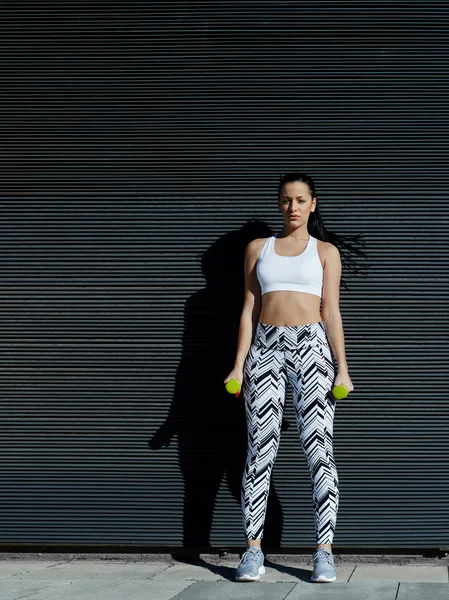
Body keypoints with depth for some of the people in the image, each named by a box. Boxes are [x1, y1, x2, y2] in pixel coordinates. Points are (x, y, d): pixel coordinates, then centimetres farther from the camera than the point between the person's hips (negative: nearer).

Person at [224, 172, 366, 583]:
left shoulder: (325, 251, 11)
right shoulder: (258, 248, 16)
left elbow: (331, 311, 5)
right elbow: (249, 310, 13)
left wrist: (342, 368, -4)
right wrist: (239, 365, 4)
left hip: (312, 348, -1)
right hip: (266, 348, 2)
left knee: (319, 447, -6)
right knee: (261, 448, -3)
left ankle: (325, 551, -3)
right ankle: (253, 549, 1)